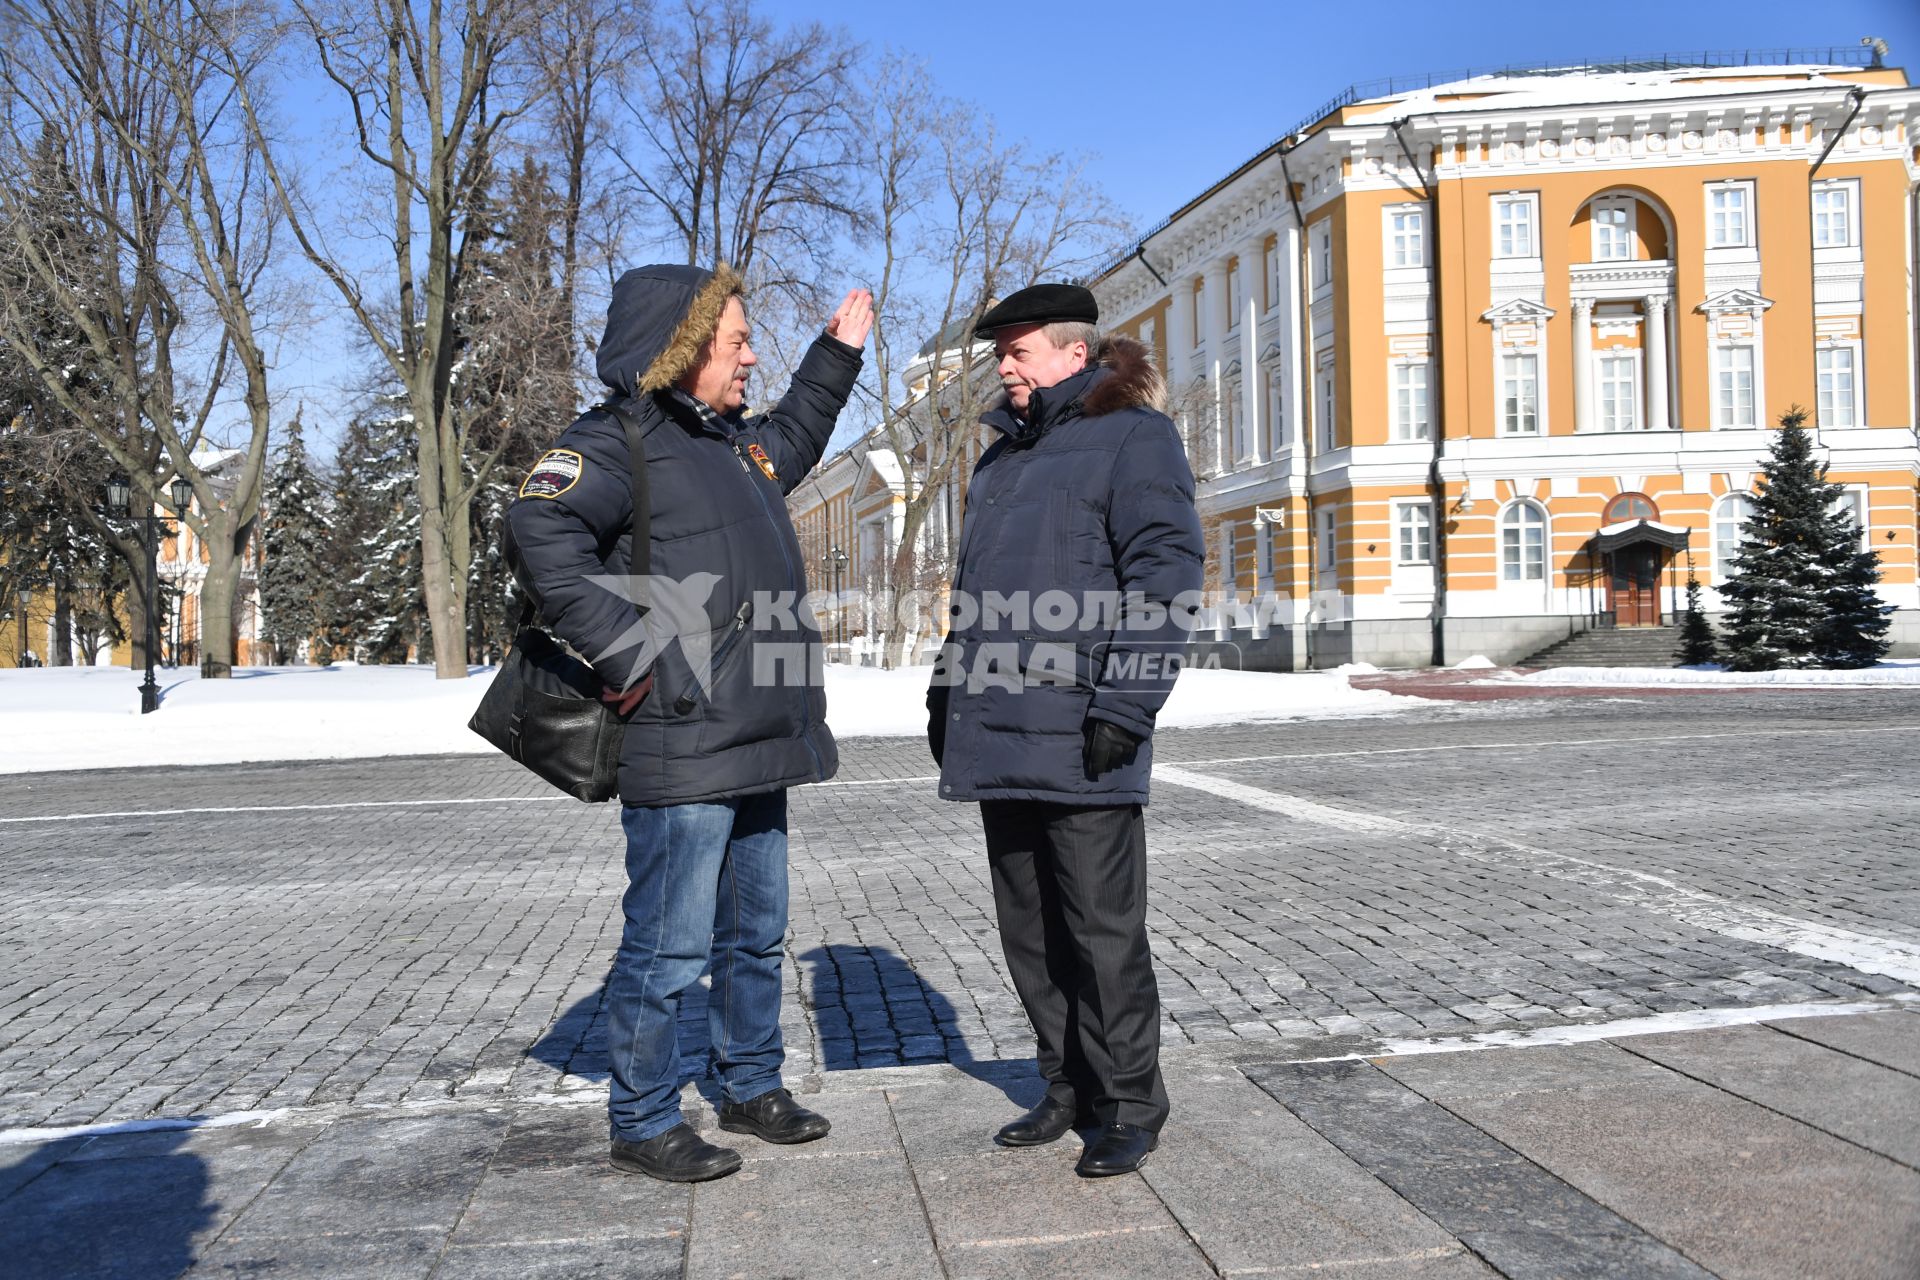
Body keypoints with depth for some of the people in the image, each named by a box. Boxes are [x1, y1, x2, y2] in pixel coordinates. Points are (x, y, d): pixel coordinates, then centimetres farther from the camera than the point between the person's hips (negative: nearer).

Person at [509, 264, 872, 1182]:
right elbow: (542, 532, -28)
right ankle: (642, 1124, 17)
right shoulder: (614, 440, -10)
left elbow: (793, 439, 43)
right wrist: (630, 658, -27)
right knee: (668, 947, 0)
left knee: (755, 934, 19)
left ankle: (752, 1088, 35)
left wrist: (836, 355, 43)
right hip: (680, 753, -9)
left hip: (757, 747, 9)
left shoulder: (734, 443, 19)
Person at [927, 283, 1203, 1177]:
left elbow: (1165, 575, -13)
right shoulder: (1003, 455, 22)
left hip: (1078, 742, -8)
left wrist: (1125, 703, -19)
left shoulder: (1132, 435, -3)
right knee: (1029, 928, 13)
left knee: (1102, 929, 1)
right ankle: (1070, 1086, 28)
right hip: (999, 737, 8)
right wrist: (949, 689, 21)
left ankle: (1129, 1103, 16)